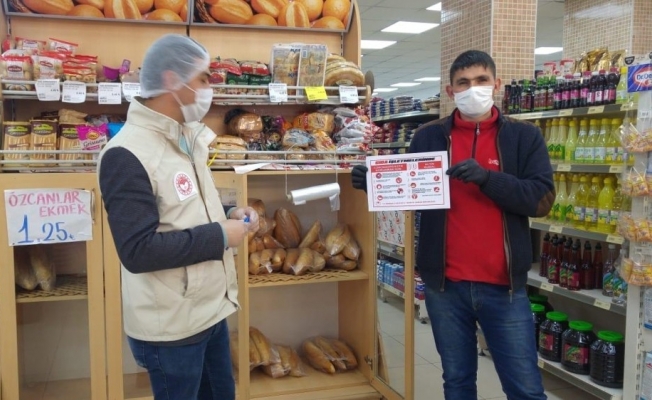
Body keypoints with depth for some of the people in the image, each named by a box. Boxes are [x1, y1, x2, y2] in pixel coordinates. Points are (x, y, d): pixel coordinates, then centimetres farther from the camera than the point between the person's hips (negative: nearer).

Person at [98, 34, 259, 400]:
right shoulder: (127, 154, -22)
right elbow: (138, 251, -27)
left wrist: (229, 216, -1)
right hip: (171, 326, -8)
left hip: (210, 309, 9)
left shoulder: (186, 138, 8)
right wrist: (220, 236, -22)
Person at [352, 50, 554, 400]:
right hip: (444, 284, 2)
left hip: (503, 285, -1)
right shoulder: (428, 137, 5)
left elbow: (542, 198, -8)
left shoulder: (524, 137, 2)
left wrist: (487, 177, -21)